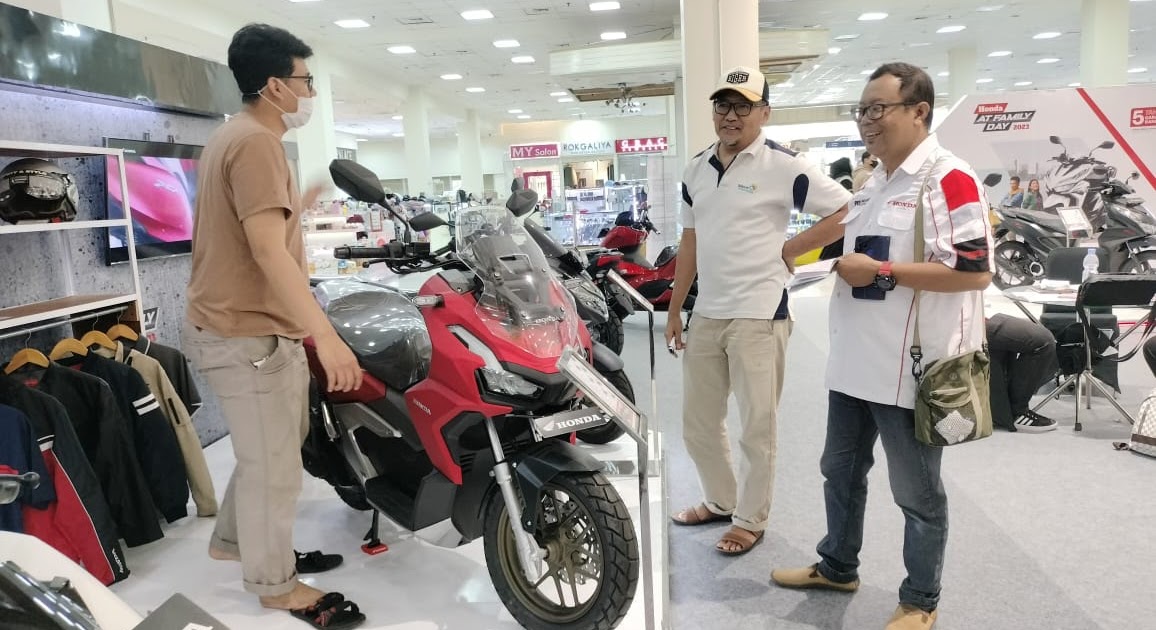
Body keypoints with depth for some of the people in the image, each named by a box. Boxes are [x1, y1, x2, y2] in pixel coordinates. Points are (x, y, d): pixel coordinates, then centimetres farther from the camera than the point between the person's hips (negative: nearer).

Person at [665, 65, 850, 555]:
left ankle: (750, 519, 22)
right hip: (706, 314, 7)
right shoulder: (696, 170, 11)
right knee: (698, 421, 15)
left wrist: (789, 249, -9)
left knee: (756, 428, 5)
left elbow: (846, 213, -8)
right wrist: (674, 310, 14)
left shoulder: (784, 166, -9)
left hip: (758, 314, -6)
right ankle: (720, 500, 35)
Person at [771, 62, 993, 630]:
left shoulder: (949, 179, -15)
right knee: (840, 471, 22)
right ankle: (837, 566, 41)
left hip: (911, 369, -9)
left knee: (917, 493, 8)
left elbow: (974, 271, -23)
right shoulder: (873, 182, 14)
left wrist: (881, 271, -23)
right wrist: (844, 264, 7)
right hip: (855, 362, 9)